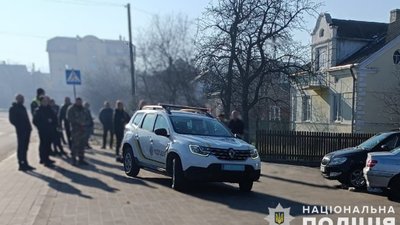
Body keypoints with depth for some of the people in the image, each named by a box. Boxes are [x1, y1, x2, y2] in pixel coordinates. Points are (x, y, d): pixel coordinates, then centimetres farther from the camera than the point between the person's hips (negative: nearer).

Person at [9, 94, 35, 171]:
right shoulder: (13, 108, -4)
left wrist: (29, 126, 8)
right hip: (20, 130, -7)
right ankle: (21, 164, 2)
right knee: (21, 147, -3)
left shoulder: (23, 107, 18)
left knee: (25, 147, 11)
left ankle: (25, 164, 18)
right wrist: (19, 126, -14)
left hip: (26, 130, 7)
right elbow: (12, 119, -11)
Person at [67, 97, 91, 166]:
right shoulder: (71, 109, -1)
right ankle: (73, 160, -1)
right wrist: (79, 122, -17)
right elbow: (70, 118, -11)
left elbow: (87, 119, 16)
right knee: (75, 145, -8)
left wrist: (85, 123, -5)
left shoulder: (83, 110, 16)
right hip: (75, 129, -6)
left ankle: (81, 159, 14)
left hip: (83, 129, 6)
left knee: (82, 145, 7)